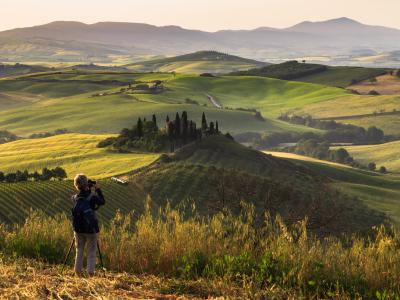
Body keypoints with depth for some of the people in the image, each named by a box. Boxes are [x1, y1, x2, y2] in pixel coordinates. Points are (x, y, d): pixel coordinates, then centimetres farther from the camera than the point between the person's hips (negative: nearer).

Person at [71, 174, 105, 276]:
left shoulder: (75, 198, -1)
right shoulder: (91, 197, -15)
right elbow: (102, 202, 2)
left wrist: (89, 191, 14)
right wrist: (97, 189, 5)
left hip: (78, 229, 4)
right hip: (91, 229, -4)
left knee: (79, 250, 15)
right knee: (91, 252, 6)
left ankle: (78, 271, 15)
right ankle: (90, 272, 0)